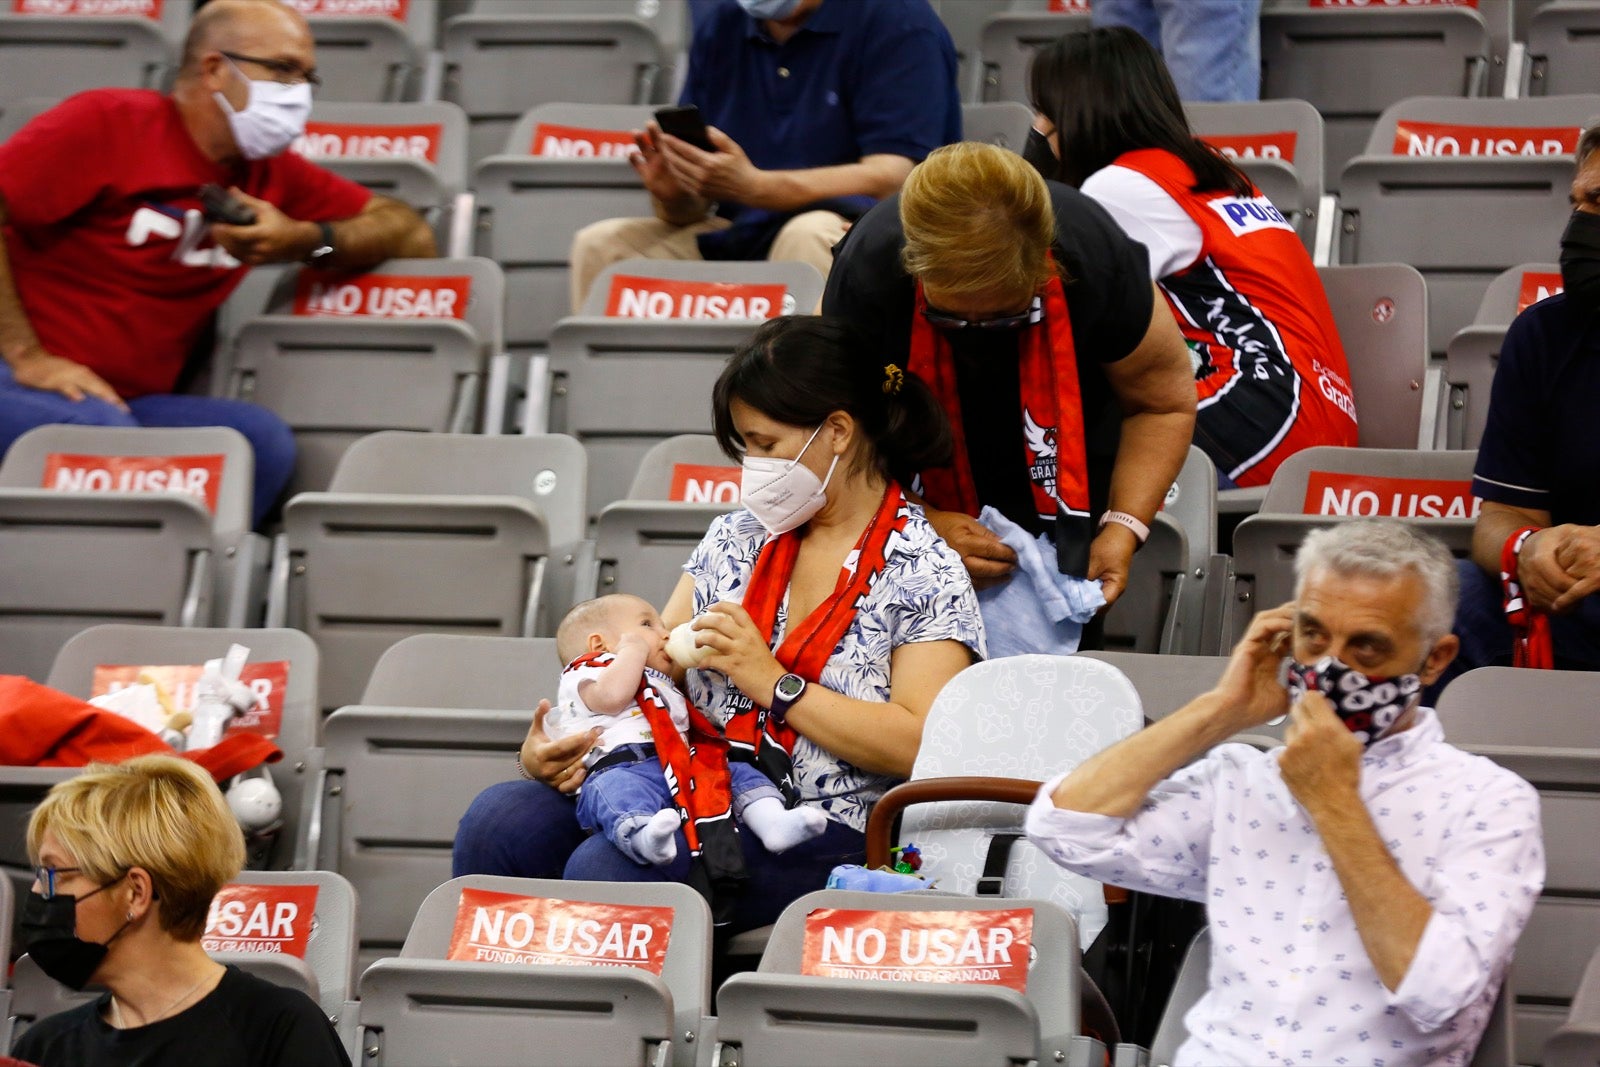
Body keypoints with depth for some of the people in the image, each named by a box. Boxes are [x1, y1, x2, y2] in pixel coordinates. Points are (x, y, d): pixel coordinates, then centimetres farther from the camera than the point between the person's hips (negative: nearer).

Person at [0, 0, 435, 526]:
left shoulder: (272, 176, 11)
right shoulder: (110, 123, -7)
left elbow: (412, 234, 12)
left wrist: (307, 240, -8)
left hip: (130, 403, 6)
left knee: (263, 438, -21)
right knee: (104, 434, -37)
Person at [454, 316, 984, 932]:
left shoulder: (924, 573, -1)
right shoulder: (737, 536, 18)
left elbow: (922, 745, -12)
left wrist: (773, 684, -14)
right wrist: (549, 744, -2)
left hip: (820, 831, -6)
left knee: (609, 868, -33)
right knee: (498, 820, -21)